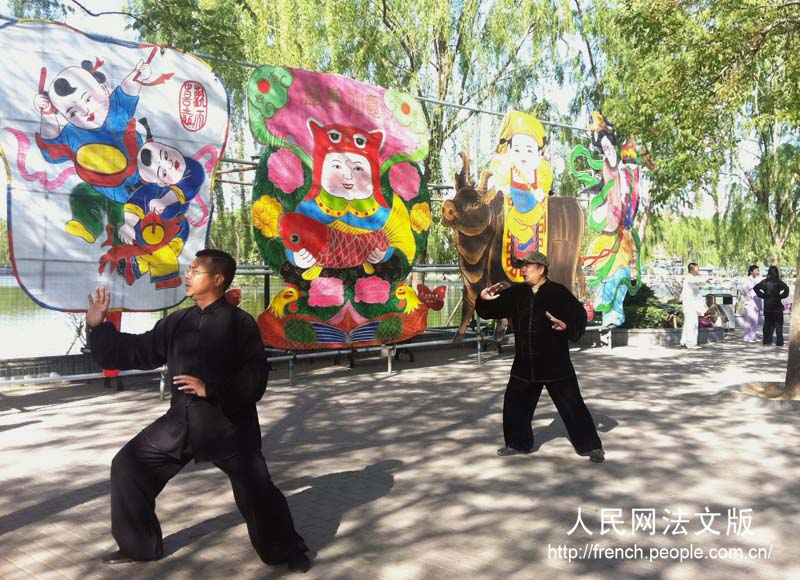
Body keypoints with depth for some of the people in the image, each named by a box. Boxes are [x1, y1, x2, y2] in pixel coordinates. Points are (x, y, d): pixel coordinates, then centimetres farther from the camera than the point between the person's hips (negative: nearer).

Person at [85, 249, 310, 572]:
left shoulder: (239, 323, -11)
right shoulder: (179, 322, 6)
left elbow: (254, 381, -16)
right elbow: (138, 351, 12)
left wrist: (211, 389, -25)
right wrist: (98, 327, 6)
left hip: (227, 423, -6)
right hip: (181, 421, 6)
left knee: (255, 491, -7)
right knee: (128, 466, 7)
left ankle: (286, 551, 18)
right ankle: (138, 546, 25)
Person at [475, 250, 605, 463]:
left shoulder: (558, 292, -10)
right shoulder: (516, 293, 5)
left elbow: (579, 315, -13)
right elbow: (490, 310, 10)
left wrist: (567, 326, -32)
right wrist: (483, 300, -11)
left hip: (555, 362, -5)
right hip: (524, 363, 5)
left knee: (572, 406, 0)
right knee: (514, 403, 14)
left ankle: (591, 446, 12)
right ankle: (518, 443, 31)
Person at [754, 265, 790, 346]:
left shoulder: (764, 281, 1)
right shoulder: (778, 281, -10)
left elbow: (755, 288, 4)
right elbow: (786, 289, -24)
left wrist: (762, 295, 4)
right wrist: (781, 296, -11)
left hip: (767, 307, 4)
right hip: (777, 306, -4)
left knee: (767, 324, 11)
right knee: (778, 324, 3)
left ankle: (766, 341, 12)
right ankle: (779, 342, 3)